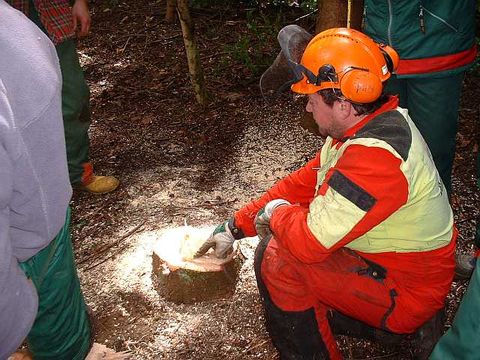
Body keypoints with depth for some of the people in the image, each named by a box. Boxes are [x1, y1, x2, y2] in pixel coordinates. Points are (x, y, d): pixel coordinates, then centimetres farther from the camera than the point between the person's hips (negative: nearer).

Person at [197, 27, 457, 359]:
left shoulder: (376, 157, -33)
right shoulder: (368, 124, -1)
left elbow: (310, 241, -33)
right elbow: (304, 182, 5)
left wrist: (276, 212, -10)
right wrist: (234, 228, 5)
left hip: (407, 293, -9)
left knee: (277, 257, -19)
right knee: (287, 231, 12)